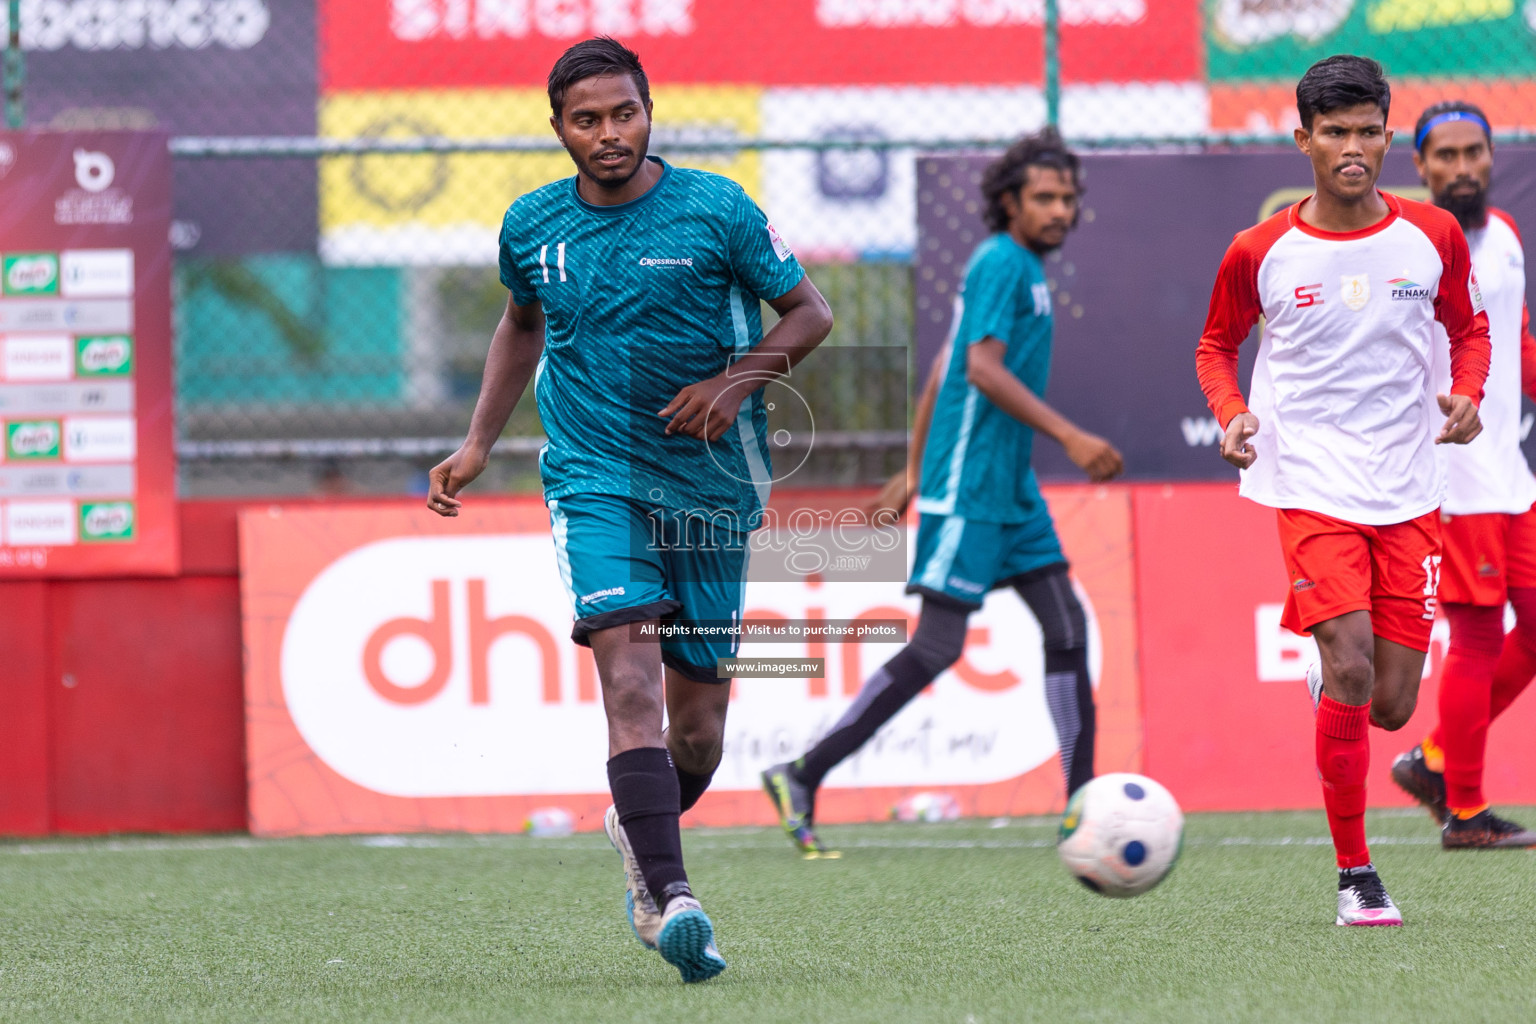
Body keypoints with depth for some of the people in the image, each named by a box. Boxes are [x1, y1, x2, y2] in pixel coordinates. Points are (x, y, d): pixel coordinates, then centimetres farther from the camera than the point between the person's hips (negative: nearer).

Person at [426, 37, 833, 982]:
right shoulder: (532, 227, 4)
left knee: (698, 716, 4)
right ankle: (671, 899, -30)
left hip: (711, 486, 0)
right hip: (596, 481, 0)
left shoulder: (717, 211, -5)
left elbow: (811, 314, 4)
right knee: (632, 677, -21)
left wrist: (736, 380, -12)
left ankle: (643, 834, 37)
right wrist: (478, 446, 21)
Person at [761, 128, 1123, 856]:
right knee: (938, 646, -10)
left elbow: (942, 371, 22)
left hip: (1011, 491, 10)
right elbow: (983, 367, -22)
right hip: (970, 486, -10)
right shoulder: (1002, 262, -12)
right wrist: (1070, 436, -25)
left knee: (1066, 626, 4)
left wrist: (915, 473, 24)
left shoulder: (1021, 267, 18)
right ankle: (804, 778, -5)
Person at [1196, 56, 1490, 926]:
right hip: (1312, 486, -2)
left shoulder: (1435, 236, 1)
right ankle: (1355, 874, -7)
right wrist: (1233, 414, -7)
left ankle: (1327, 684, 39)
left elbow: (1469, 329, 15)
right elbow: (1217, 345, 12)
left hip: (1410, 493, 2)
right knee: (1352, 668, -20)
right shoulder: (1260, 253, -3)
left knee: (1390, 706, 0)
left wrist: (1466, 395, -5)